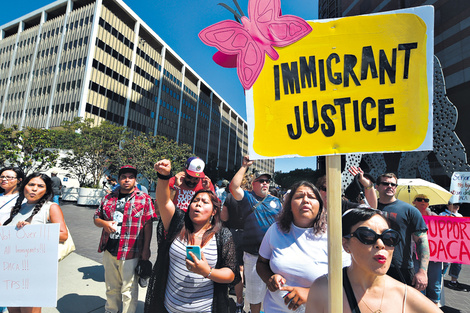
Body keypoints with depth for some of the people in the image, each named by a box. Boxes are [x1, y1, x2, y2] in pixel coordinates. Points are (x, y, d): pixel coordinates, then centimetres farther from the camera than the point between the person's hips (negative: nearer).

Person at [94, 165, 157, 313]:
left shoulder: (144, 199, -5)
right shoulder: (108, 198, 7)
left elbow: (148, 225, -7)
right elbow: (96, 217, 15)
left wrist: (146, 249, -10)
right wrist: (104, 223, -8)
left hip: (130, 253, -4)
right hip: (109, 251, 5)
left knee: (129, 290, 8)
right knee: (111, 288, 23)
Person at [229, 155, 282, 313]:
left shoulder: (276, 201, 9)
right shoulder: (247, 198, -2)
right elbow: (233, 187, -19)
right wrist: (244, 167, -17)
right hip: (253, 256, -3)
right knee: (255, 291, 14)